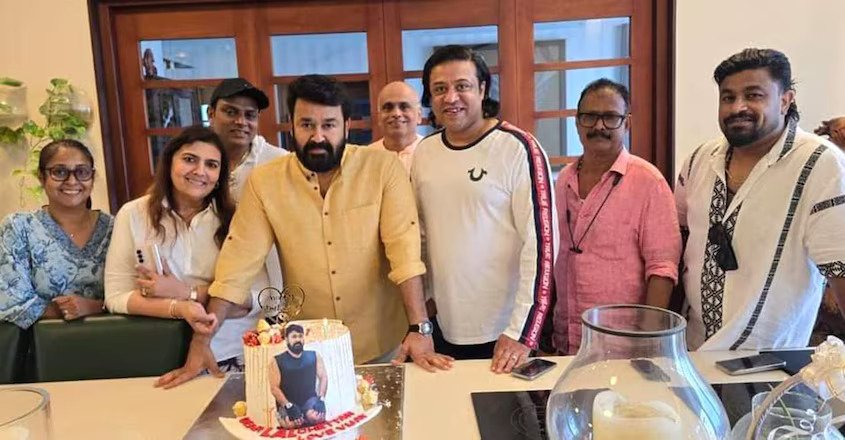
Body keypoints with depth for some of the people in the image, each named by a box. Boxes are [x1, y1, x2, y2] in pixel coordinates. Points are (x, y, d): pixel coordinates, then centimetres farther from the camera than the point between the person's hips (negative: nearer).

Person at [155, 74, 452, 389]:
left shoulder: (384, 169, -11)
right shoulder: (264, 181, -6)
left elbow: (405, 248, -16)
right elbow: (239, 262, -7)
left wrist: (419, 329, -24)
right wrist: (200, 343, -11)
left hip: (383, 345, -1)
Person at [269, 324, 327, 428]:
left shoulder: (314, 356, 7)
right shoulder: (277, 362, 0)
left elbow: (323, 377, 6)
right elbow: (274, 388, -5)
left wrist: (321, 399, -10)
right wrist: (288, 406, -18)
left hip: (310, 401, 1)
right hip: (288, 404, -1)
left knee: (316, 417, -31)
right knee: (290, 424, -32)